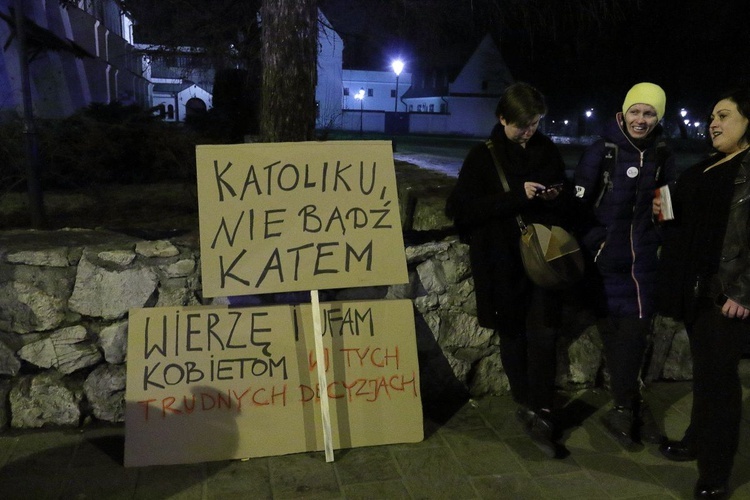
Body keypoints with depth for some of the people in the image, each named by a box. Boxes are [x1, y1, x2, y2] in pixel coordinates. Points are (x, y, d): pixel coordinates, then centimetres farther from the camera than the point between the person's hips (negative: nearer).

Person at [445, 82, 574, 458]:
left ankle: (538, 412, -1)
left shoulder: (548, 152, 7)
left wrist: (560, 197, -8)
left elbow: (567, 199, 18)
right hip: (502, 261, -2)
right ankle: (527, 405, 27)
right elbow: (460, 207, -13)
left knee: (543, 333, -8)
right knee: (513, 334, 10)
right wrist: (516, 195, -22)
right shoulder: (483, 157, -3)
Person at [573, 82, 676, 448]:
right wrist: (593, 246, -8)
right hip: (607, 261, -3)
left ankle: (625, 406, 20)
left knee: (636, 330, 4)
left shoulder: (662, 157, 4)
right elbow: (578, 205, -8)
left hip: (644, 261, 3)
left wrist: (658, 240, 7)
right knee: (617, 332, 4)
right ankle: (628, 406, 20)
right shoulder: (601, 152, -9)